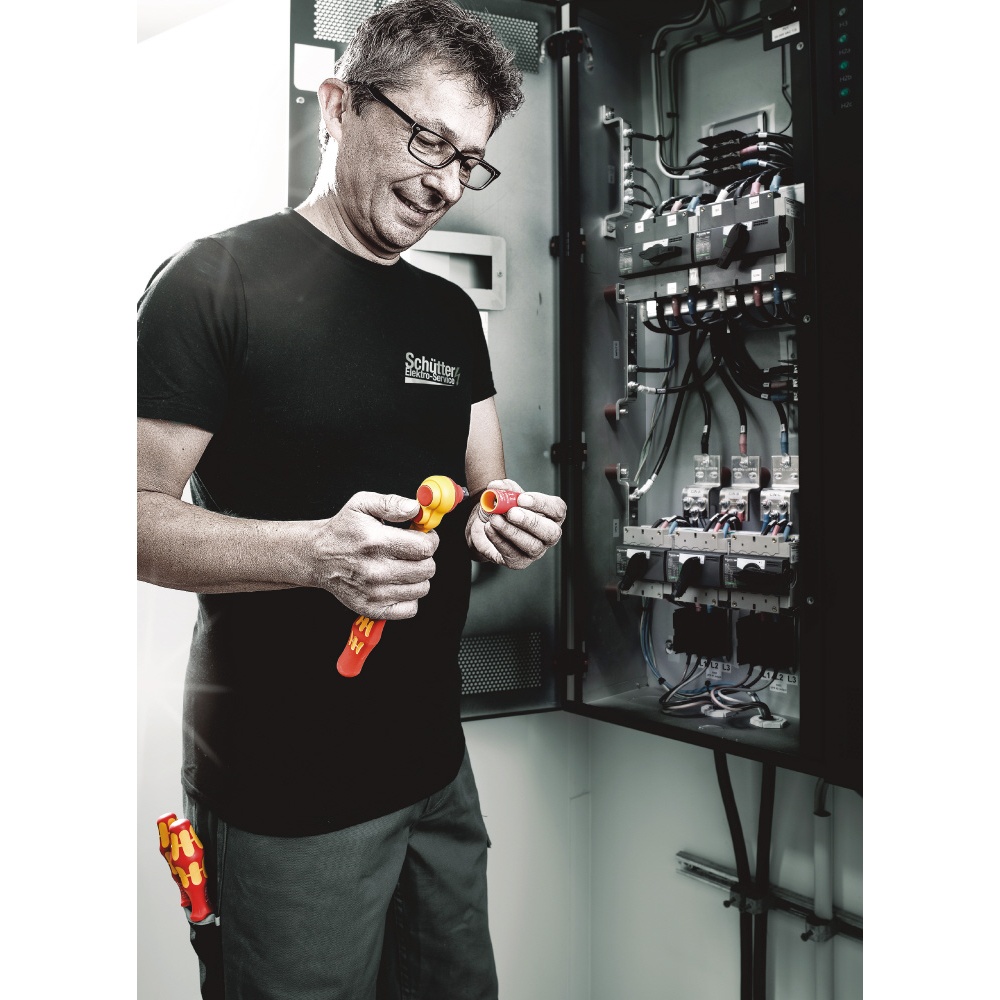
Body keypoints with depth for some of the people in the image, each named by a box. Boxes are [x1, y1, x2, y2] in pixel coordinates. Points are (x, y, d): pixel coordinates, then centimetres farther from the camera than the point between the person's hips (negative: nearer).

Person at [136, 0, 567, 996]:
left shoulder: (451, 314, 10)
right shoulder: (215, 280, -10)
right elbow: (142, 511, -14)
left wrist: (502, 526, -8)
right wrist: (315, 551, -30)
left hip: (435, 761, 7)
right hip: (283, 794, -6)